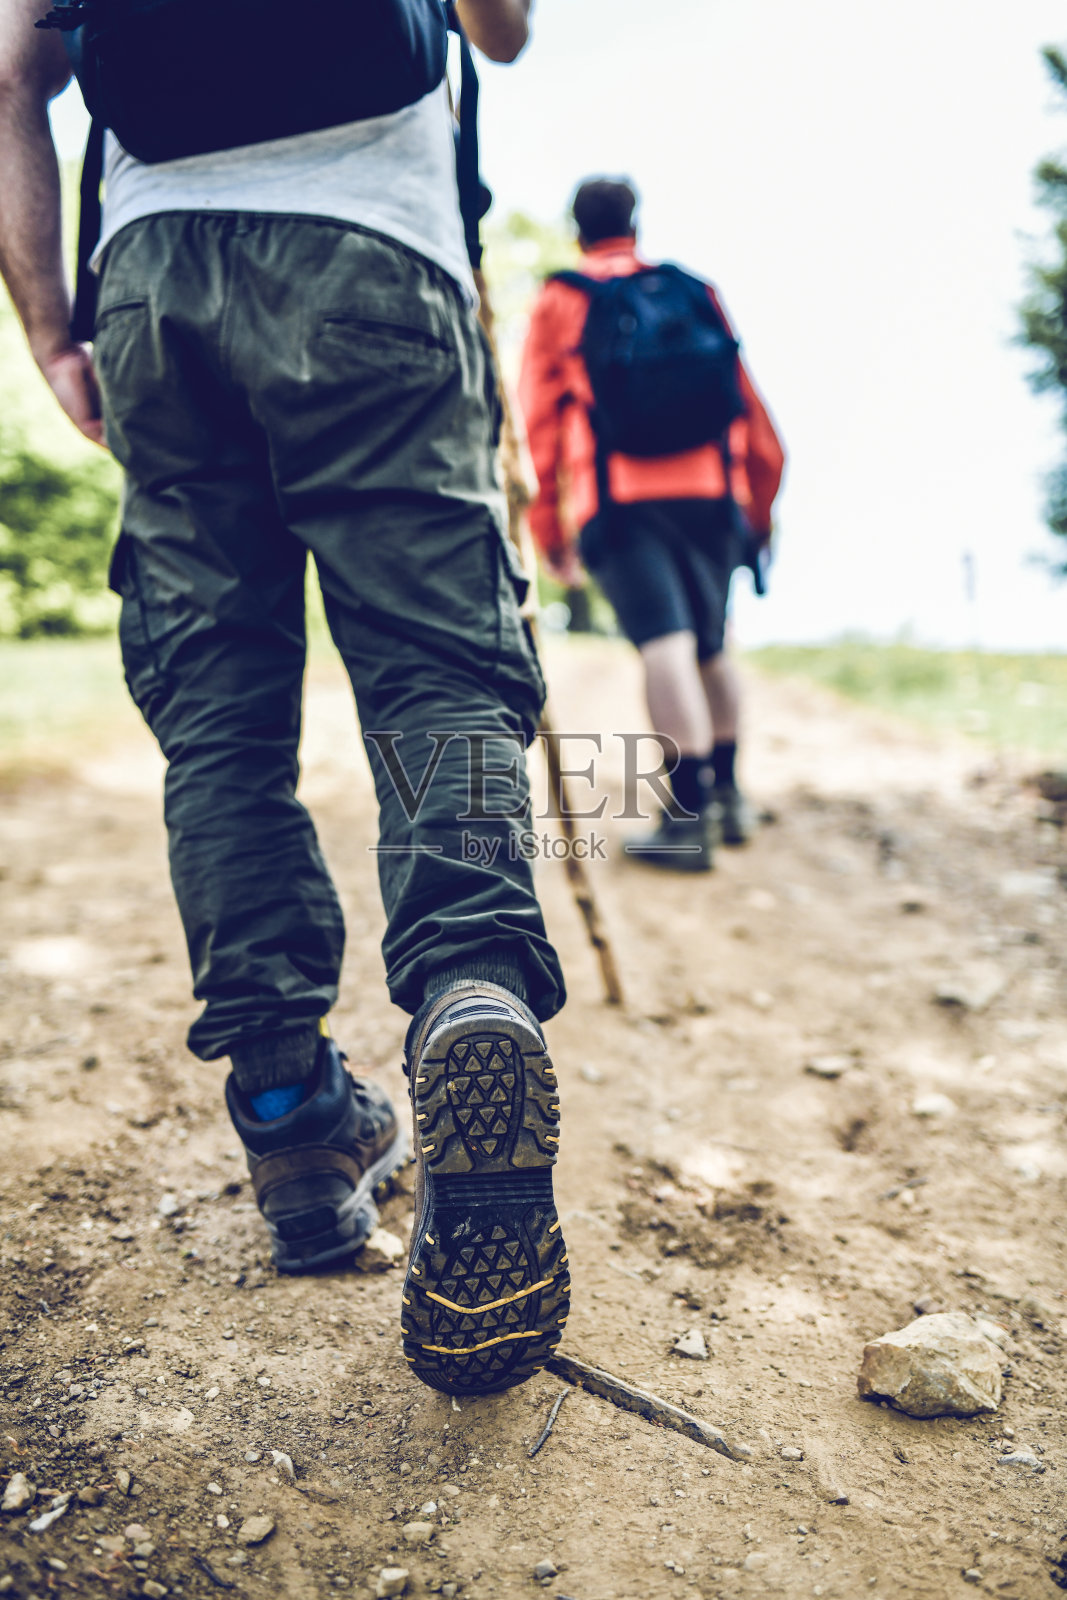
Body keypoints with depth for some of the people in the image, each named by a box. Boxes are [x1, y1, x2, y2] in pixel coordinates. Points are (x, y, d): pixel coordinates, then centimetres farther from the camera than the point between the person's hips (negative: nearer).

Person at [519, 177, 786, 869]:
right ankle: (728, 793, 23)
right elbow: (746, 402, 20)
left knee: (665, 640, -14)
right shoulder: (696, 292, 23)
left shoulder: (559, 301, 16)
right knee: (712, 643, 15)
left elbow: (539, 419, 9)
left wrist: (550, 530, 11)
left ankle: (689, 814, -22)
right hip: (711, 490, 3)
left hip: (620, 494, -3)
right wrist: (759, 509, 26)